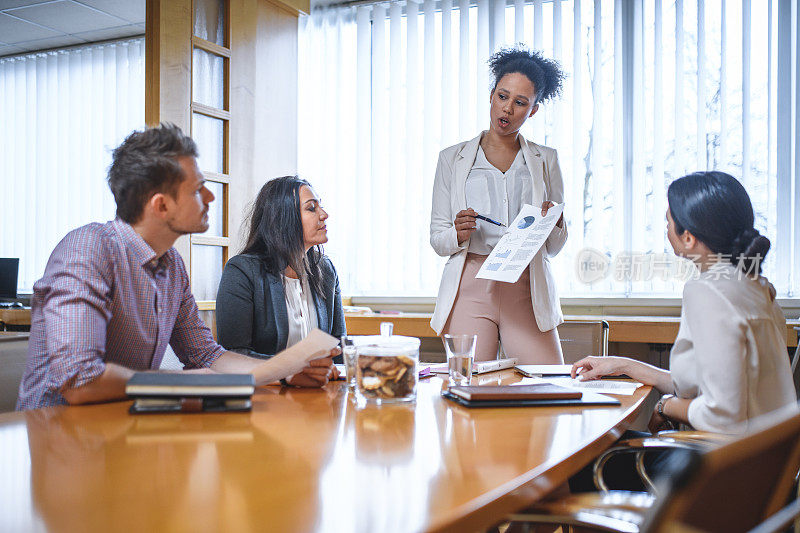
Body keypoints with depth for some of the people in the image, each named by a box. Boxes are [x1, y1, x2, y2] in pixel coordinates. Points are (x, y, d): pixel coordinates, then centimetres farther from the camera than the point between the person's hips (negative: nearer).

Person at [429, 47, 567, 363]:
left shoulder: (546, 161, 14)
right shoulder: (452, 159, 10)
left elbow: (553, 248, 14)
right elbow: (437, 239, 9)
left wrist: (555, 223, -7)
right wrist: (459, 234, -12)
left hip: (527, 290, 2)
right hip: (470, 288, -1)